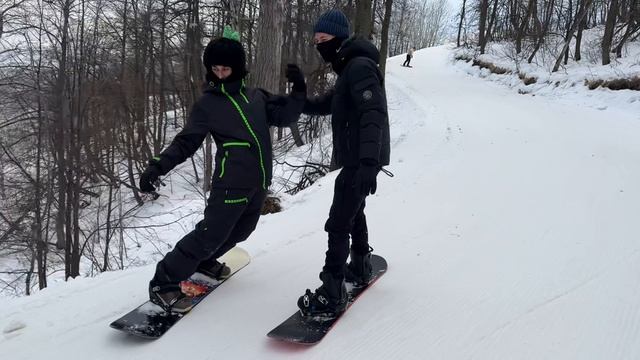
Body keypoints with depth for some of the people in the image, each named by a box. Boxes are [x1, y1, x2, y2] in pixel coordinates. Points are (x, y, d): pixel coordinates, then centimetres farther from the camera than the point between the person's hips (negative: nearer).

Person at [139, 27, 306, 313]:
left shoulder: (255, 97, 10)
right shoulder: (207, 104, -3)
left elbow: (283, 116, 11)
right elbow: (186, 142, -4)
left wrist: (299, 91, -4)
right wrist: (158, 166, -17)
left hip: (259, 183, 6)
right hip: (231, 183, -6)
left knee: (239, 231, 19)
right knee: (211, 233, -10)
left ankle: (203, 261, 42)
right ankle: (163, 283, 2)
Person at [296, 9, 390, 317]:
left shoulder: (360, 66, -17)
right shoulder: (349, 69, 16)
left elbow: (373, 114, -28)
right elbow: (324, 105, 22)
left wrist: (368, 161, -37)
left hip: (361, 161, -11)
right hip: (356, 159, 11)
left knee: (338, 224, -10)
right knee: (354, 213, 24)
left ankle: (332, 295, -6)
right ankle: (360, 268, 40)